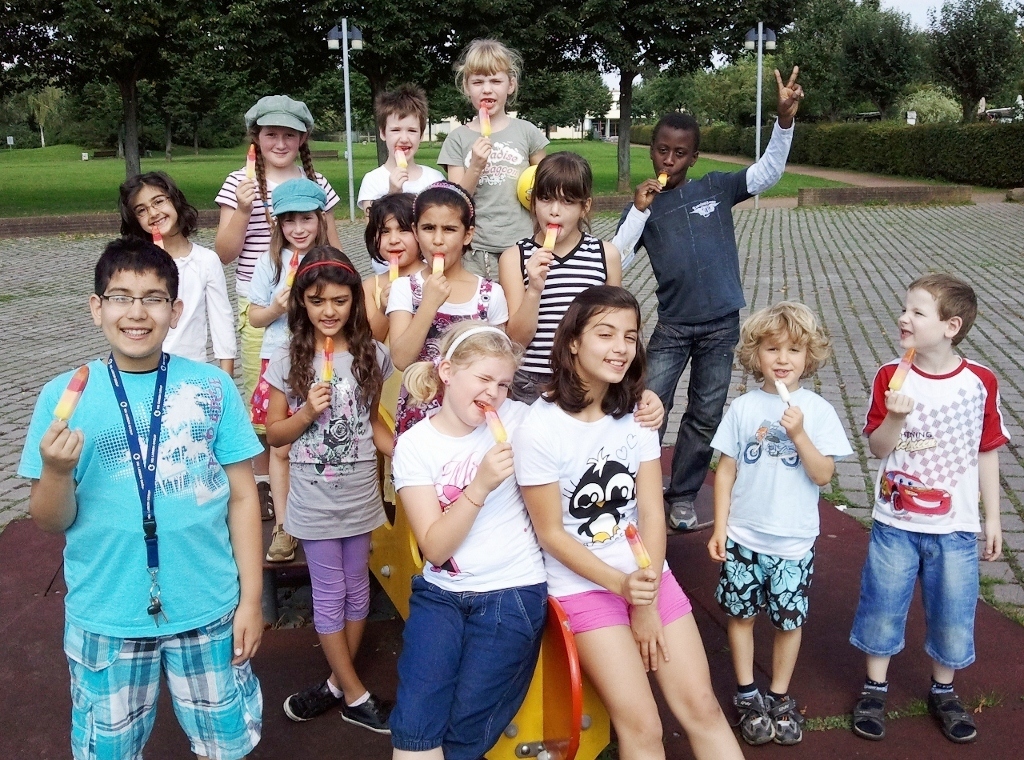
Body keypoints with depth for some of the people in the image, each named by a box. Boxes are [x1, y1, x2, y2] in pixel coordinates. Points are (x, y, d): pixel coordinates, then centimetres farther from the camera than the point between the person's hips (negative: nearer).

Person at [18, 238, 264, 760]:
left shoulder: (213, 387, -6)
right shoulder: (63, 396, -7)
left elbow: (242, 497, -1)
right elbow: (51, 522, -2)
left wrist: (250, 598, -1)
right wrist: (56, 471, -23)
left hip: (208, 609, 0)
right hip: (105, 616, 0)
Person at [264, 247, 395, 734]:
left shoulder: (371, 355, -2)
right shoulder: (288, 361, -7)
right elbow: (274, 434, 0)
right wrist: (308, 412, -19)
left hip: (360, 492, 2)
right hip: (314, 498, -2)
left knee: (356, 587, 13)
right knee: (329, 593, 6)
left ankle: (338, 683, 31)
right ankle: (355, 695, 20)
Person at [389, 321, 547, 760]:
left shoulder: (517, 419, -3)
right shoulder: (415, 446, -4)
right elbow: (434, 548, -11)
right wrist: (480, 485, -24)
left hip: (512, 591, 0)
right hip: (440, 593, 1)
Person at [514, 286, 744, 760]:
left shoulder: (636, 414, 0)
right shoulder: (538, 429, -16)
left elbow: (652, 513, -3)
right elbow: (551, 534, -11)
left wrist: (647, 601, -8)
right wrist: (622, 587, -16)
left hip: (647, 575, 4)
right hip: (583, 585, -4)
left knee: (702, 708, 1)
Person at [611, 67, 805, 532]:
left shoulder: (715, 188, 2)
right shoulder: (644, 207, 2)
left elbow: (769, 171, -6)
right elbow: (614, 263, -7)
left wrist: (785, 118, -20)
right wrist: (639, 211, -16)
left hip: (722, 324, 1)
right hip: (672, 327, -1)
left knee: (705, 417, 11)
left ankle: (681, 497, 26)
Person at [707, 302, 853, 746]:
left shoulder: (817, 410, -5)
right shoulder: (743, 408, -3)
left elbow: (823, 475, -9)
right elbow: (726, 470, 0)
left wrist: (799, 434, -22)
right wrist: (719, 527, -2)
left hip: (794, 542, -1)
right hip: (742, 537, 1)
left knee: (789, 619, 10)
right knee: (741, 614, 10)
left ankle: (780, 696, 29)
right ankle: (747, 695, 27)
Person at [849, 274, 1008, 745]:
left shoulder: (980, 383, -7)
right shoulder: (891, 378, -7)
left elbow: (987, 452, 2)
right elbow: (878, 447, -8)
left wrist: (993, 519, 5)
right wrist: (894, 417, -28)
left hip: (954, 528, 0)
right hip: (895, 524, 0)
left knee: (952, 613, 12)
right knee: (882, 606, 10)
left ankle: (944, 693, 35)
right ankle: (875, 689, 30)